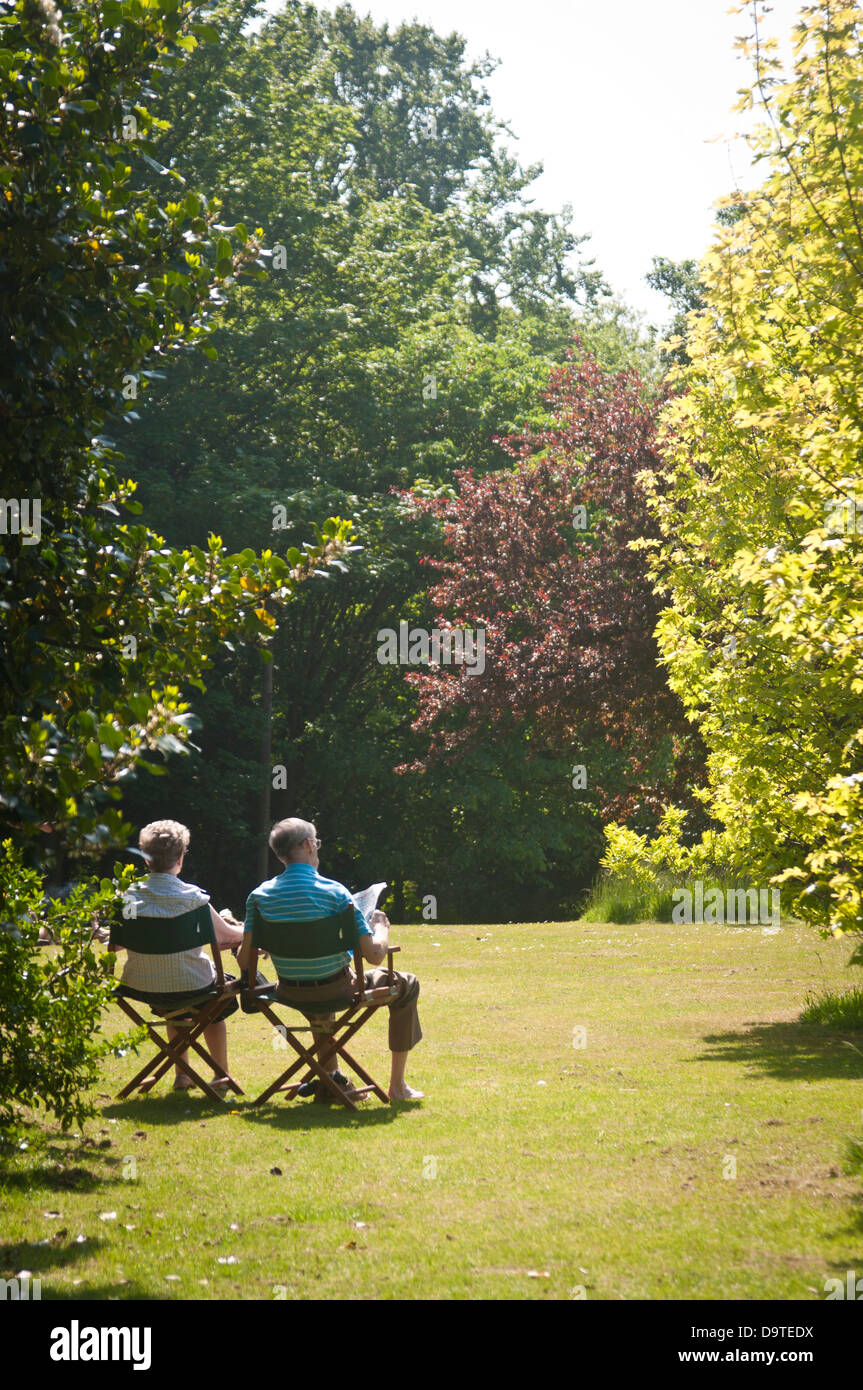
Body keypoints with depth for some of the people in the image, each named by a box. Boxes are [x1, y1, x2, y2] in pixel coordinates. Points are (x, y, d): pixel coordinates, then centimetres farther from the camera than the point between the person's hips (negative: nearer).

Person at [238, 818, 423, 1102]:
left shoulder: (259, 896, -8)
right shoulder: (333, 892, -18)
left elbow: (244, 959, -8)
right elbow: (374, 955, -19)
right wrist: (381, 926, 3)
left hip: (290, 993, 4)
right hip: (335, 990, -4)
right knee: (406, 985, 22)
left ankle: (331, 1078, 42)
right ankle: (397, 1086, 25)